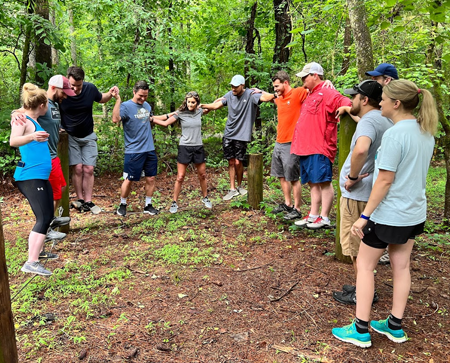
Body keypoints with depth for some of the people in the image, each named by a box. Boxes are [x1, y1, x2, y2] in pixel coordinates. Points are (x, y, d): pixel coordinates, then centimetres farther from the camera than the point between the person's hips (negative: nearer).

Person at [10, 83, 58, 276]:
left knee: (47, 215, 17)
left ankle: (38, 251, 30)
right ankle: (31, 263, -14)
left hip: (41, 176, 10)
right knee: (43, 218, -14)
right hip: (29, 177, -10)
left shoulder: (33, 121, 14)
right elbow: (13, 141, -31)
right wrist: (31, 137, -49)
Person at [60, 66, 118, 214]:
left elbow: (101, 99, 10)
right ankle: (80, 199, 7)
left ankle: (88, 202, 7)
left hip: (88, 136, 2)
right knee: (78, 168, -7)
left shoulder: (90, 88, -12)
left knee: (89, 169, 0)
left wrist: (110, 93, -10)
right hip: (70, 136, -2)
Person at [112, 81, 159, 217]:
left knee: (151, 179, 9)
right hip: (133, 151, -6)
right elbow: (115, 119, -31)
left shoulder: (147, 105, 10)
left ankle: (148, 206, 22)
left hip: (150, 150, 6)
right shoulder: (126, 106, -11)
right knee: (129, 180, 2)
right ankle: (122, 205, 22)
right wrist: (117, 99, -35)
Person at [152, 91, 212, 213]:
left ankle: (205, 198, 34)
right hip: (185, 147, -3)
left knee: (202, 175, 14)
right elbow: (165, 123, -4)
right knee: (180, 177, -3)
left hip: (198, 147, 3)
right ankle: (174, 203, 9)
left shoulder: (199, 111, 4)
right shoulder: (180, 113, -6)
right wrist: (151, 118, -12)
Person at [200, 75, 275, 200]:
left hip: (242, 135, -4)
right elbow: (216, 105, 5)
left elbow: (268, 97, -26)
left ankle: (240, 186, 21)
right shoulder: (229, 95, 5)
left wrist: (260, 91, -17)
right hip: (228, 134, 4)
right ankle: (232, 189, 17)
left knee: (238, 162, -4)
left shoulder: (251, 95, -11)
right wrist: (203, 105, -2)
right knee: (231, 162, 7)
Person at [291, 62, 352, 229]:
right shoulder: (310, 95, 20)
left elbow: (346, 104, -21)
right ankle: (313, 216, 21)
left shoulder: (327, 93, -8)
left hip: (319, 148, -10)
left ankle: (324, 218, 4)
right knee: (313, 183, 14)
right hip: (305, 147, 10)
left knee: (324, 182, -3)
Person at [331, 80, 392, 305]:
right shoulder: (385, 121, 11)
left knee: (357, 247, 3)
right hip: (372, 191, 9)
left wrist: (353, 177, -27)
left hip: (357, 194, -9)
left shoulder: (368, 121, -19)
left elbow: (361, 149, -41)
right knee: (364, 245, 19)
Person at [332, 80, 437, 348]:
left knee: (365, 266, 6)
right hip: (415, 213, 8)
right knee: (401, 266, 16)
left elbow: (385, 180, -22)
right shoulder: (427, 132, 5)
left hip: (388, 214, -8)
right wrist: (374, 171, 15)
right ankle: (395, 326, 28)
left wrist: (365, 216, -16)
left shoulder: (395, 134, -21)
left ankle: (361, 330, 13)